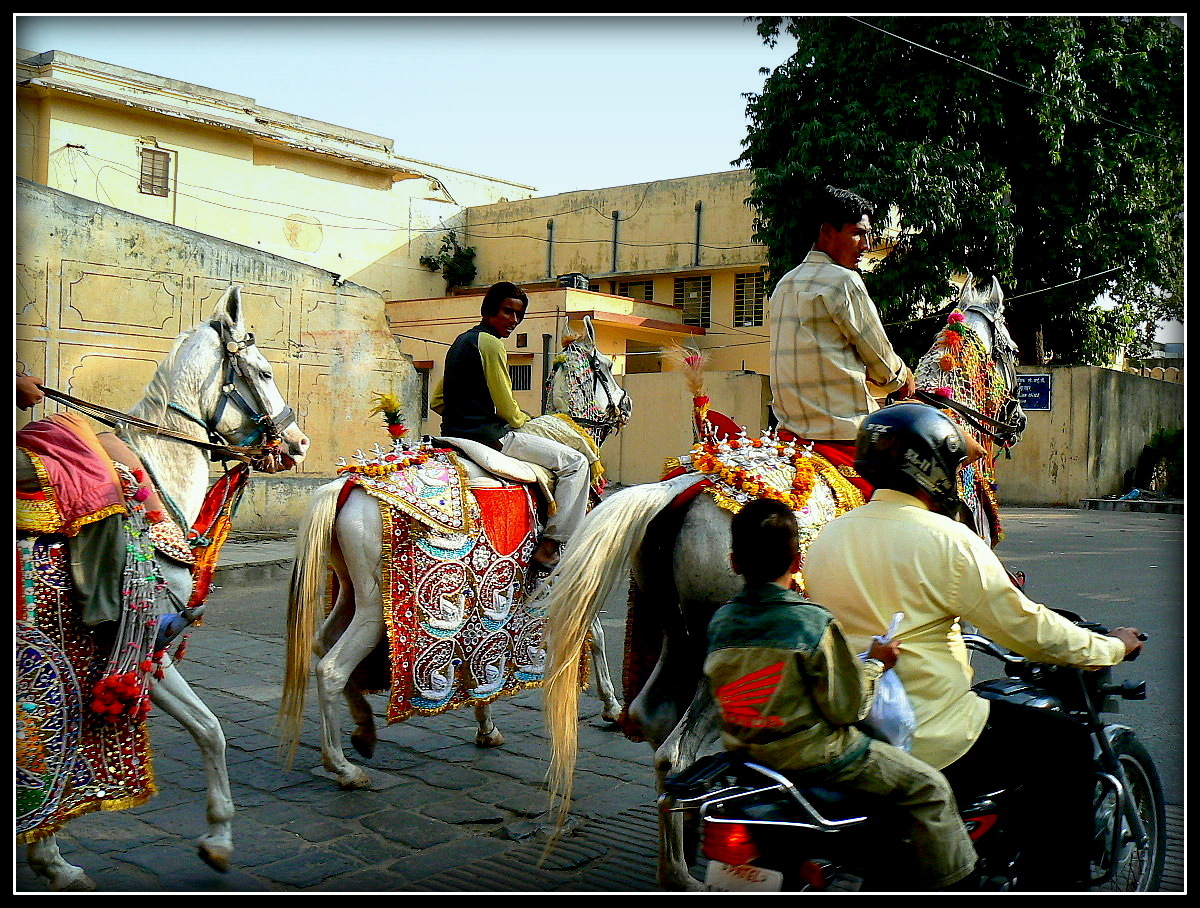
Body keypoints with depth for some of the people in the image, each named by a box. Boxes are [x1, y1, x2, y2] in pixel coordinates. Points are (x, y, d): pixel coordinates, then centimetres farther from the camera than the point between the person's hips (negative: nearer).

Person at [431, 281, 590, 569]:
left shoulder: (461, 341, 18)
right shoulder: (491, 343, -12)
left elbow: (437, 402, 20)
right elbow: (507, 408, -12)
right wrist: (524, 421, 7)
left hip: (453, 432, 10)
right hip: (488, 435, -10)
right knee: (575, 462, -6)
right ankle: (550, 547, -13)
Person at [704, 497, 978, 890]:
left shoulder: (719, 621, -3)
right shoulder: (815, 623, -20)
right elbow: (845, 707, -16)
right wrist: (875, 664, 0)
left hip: (743, 752, 8)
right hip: (814, 756, -7)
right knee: (930, 787, 8)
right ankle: (955, 886, 15)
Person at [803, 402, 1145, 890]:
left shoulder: (826, 538, 5)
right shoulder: (947, 540, -15)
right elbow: (1025, 627, -9)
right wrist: (1112, 647, 7)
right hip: (931, 745, -7)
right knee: (1067, 749, 11)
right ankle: (1055, 882, 19)